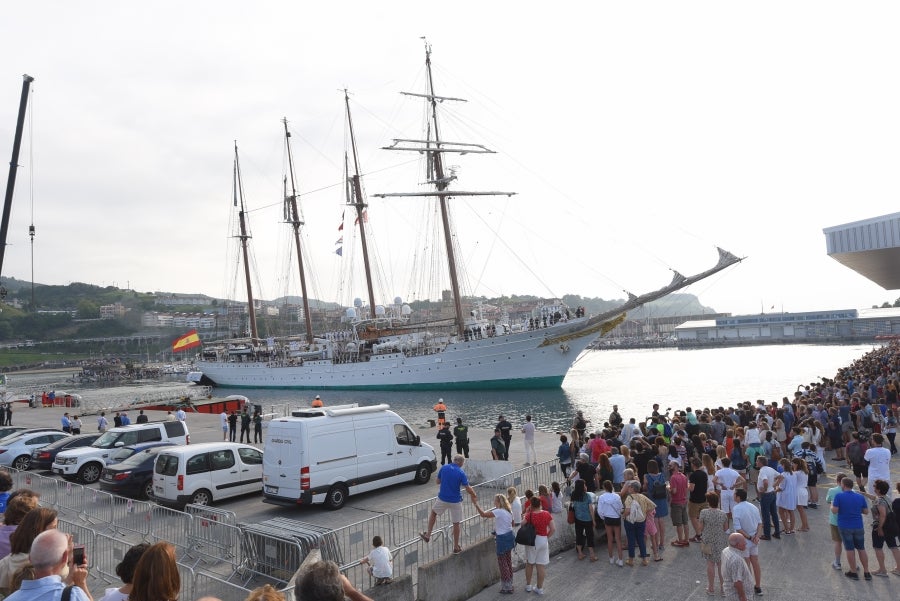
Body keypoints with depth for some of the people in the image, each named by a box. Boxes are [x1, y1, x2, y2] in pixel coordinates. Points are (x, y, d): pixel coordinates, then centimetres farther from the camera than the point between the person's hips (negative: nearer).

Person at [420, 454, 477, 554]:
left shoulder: (444, 468, -5)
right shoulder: (461, 473, -13)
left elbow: (437, 481, 6)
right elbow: (468, 489, -12)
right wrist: (474, 495, 7)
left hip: (442, 499, 2)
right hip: (456, 501, -2)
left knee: (433, 512, 29)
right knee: (456, 524, 12)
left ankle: (428, 535, 29)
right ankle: (456, 547, 21)